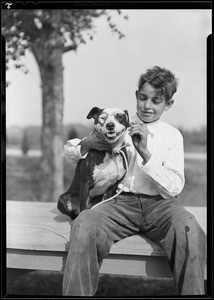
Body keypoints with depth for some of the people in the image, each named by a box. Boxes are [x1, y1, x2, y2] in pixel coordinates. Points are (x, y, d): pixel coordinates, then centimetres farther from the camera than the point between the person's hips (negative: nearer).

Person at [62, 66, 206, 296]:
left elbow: (173, 188, -1)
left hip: (159, 203, 0)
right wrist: (87, 144, -10)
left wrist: (145, 153, -12)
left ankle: (191, 292, -19)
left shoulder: (172, 136, 12)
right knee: (83, 226, -32)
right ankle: (75, 294, -18)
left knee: (189, 231, -35)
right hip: (121, 201, 1)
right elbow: (68, 151, 14)